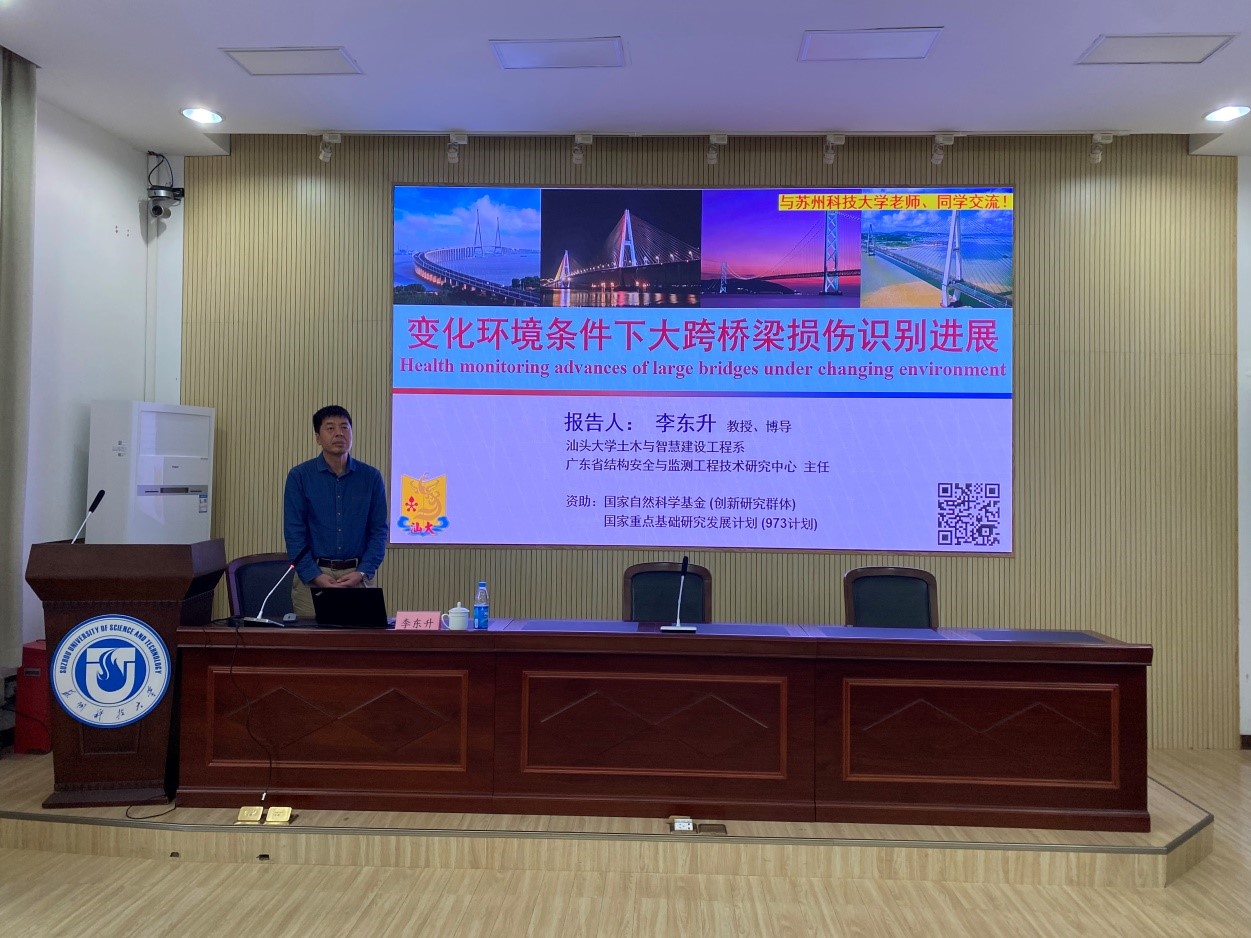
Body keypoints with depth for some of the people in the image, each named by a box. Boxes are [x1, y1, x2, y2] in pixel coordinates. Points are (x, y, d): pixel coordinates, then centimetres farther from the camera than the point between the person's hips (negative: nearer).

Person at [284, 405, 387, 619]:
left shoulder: (371, 477, 3)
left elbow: (379, 530, 3)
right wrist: (315, 576, -13)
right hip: (311, 575, -1)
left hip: (356, 576, 1)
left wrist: (363, 573, -9)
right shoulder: (299, 476, -1)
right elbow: (294, 533, -3)